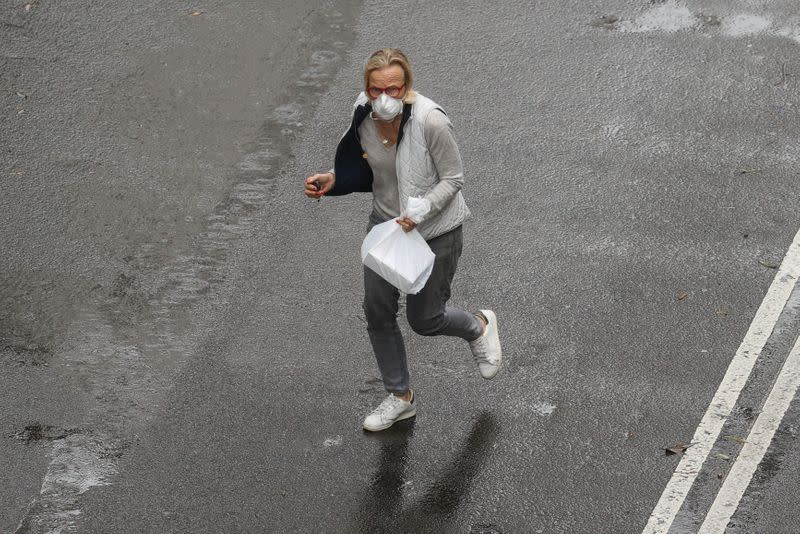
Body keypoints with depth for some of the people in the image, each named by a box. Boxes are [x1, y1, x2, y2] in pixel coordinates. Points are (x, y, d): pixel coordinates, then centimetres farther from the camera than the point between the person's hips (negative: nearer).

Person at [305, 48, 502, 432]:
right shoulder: (364, 116, -12)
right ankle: (400, 398, 30)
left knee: (424, 319, 7)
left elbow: (453, 179, -18)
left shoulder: (430, 121, -29)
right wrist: (333, 180, -8)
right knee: (377, 313, 9)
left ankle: (479, 327, 42)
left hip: (435, 230, -5)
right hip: (386, 223, 5)